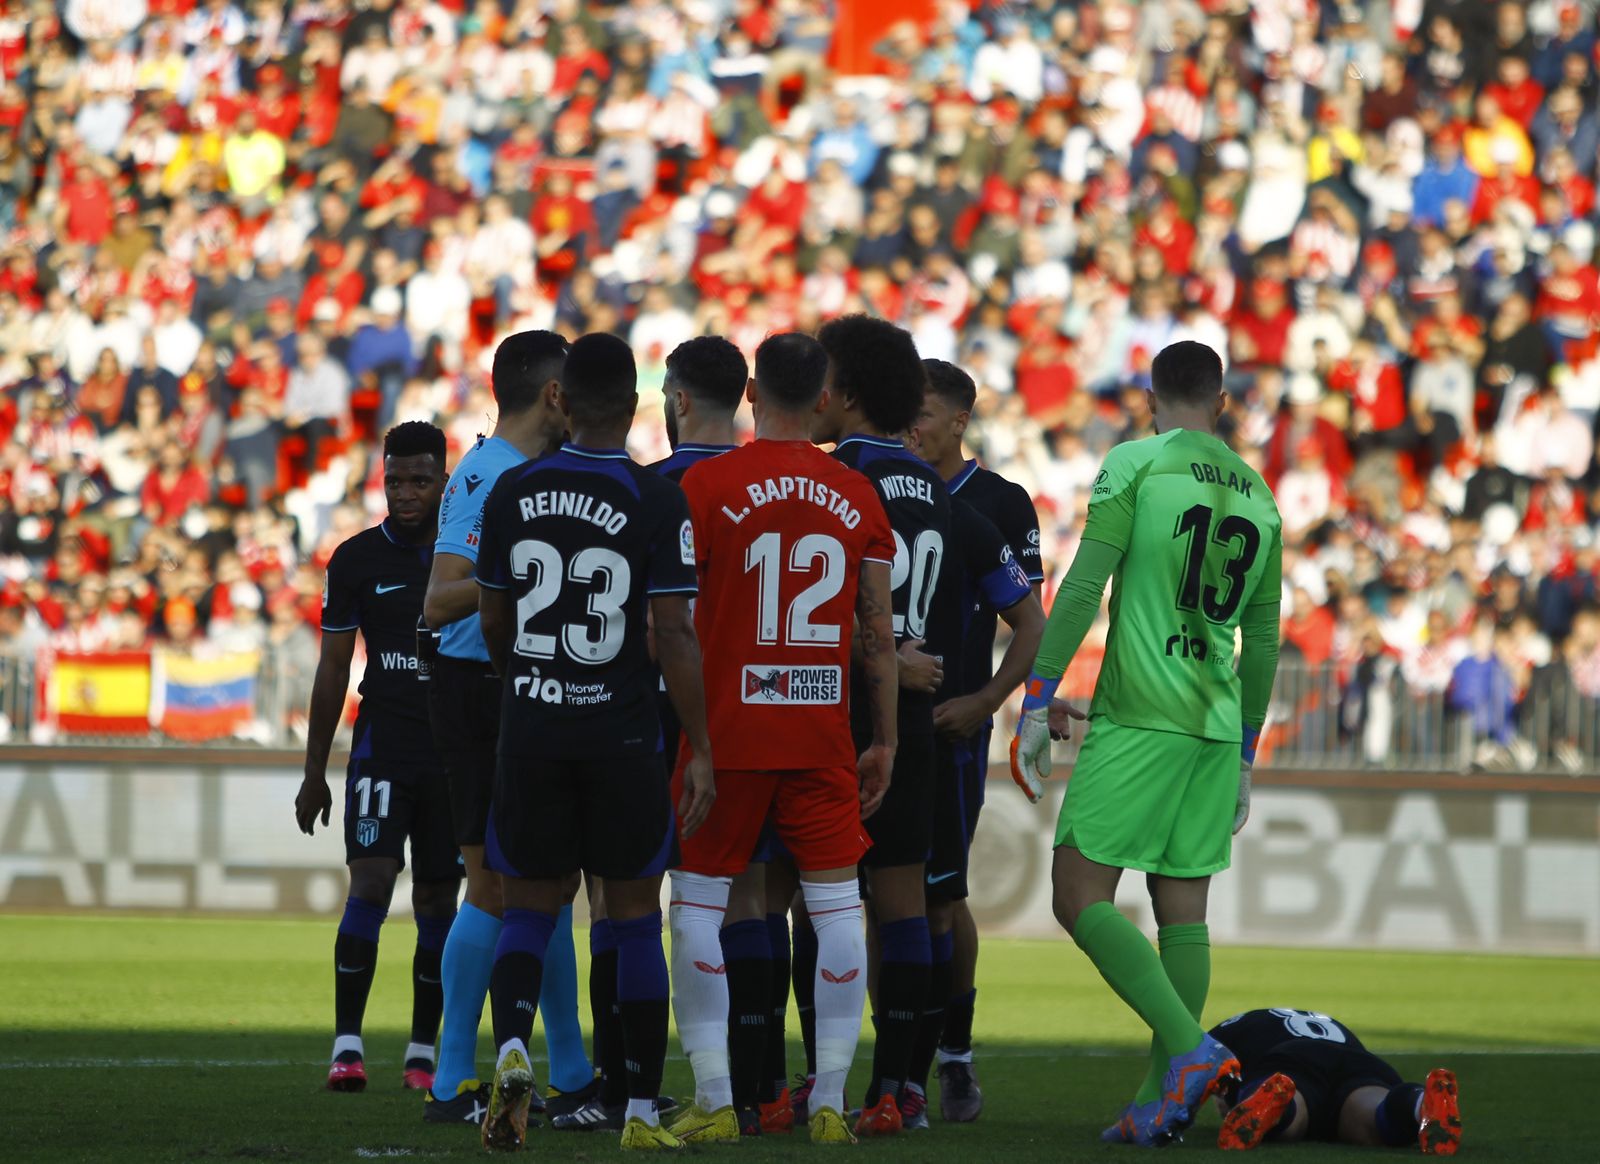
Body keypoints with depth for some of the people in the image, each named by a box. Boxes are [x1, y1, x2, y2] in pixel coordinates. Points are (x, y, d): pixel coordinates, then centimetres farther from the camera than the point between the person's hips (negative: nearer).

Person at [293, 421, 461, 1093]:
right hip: (382, 744, -1)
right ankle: (347, 1045, -13)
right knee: (370, 883, -13)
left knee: (438, 900, 4)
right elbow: (333, 668, 6)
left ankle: (423, 1054, 10)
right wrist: (314, 773, 5)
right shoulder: (357, 560, 2)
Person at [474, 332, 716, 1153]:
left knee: (530, 907, 11)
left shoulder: (511, 493, 1)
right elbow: (673, 633, -11)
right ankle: (641, 1112, 10)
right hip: (622, 731, -2)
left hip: (530, 725, 2)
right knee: (634, 915, 9)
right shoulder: (658, 502, -9)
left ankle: (511, 1048, -17)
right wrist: (700, 750, -5)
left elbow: (492, 622, 10)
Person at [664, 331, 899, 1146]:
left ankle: (715, 1100, 1)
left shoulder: (706, 486, -5)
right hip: (824, 734, 3)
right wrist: (885, 741, 15)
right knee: (836, 908, 6)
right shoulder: (858, 498, 4)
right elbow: (880, 634, 7)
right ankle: (829, 1101, 4)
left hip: (725, 731, -2)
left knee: (701, 903, 4)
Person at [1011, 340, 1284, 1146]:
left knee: (1081, 897, -6)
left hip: (1137, 717, -6)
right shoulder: (1258, 497, 15)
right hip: (1218, 722, 6)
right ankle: (1163, 1098, 4)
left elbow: (1082, 588, -10)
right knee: (1183, 909, 7)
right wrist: (1244, 757, 26)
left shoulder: (1136, 467, -3)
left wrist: (1037, 701, -7)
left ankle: (1190, 1049, -20)